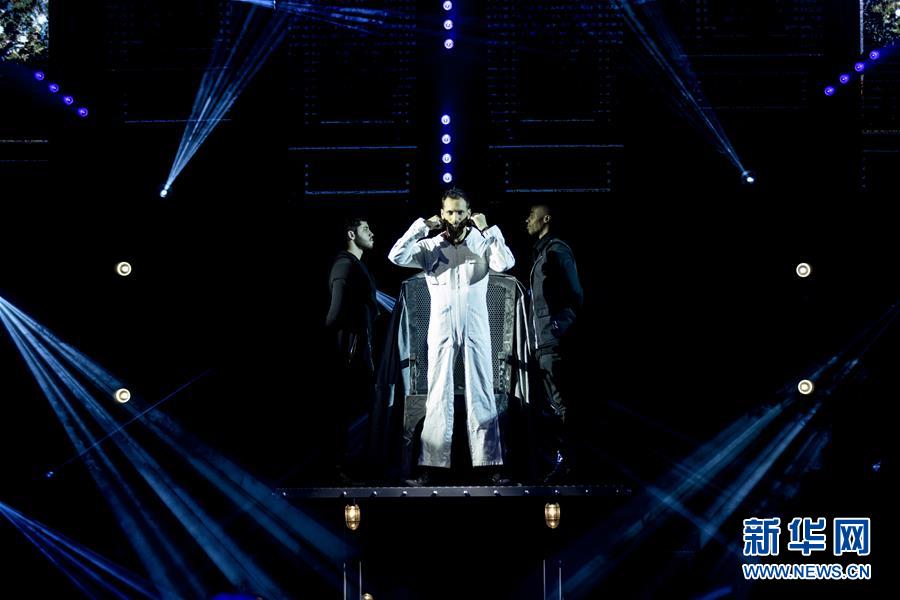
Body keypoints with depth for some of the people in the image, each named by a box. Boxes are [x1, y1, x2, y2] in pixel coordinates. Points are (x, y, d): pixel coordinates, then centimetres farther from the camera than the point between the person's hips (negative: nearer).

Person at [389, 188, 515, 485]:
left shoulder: (482, 243, 2)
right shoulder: (430, 246, 3)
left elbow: (506, 263, -15)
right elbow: (396, 256, -11)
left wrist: (487, 229, -13)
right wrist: (423, 225, -9)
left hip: (476, 329, 0)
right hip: (442, 330, 0)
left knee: (481, 396, 2)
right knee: (438, 397, 3)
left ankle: (491, 465, 2)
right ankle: (430, 466, 3)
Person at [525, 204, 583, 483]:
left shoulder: (557, 250, -6)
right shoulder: (541, 252, 20)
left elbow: (575, 295, -12)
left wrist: (561, 328, -15)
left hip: (551, 341, -9)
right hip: (539, 341, 9)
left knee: (556, 402, -8)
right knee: (546, 402, 8)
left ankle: (563, 459, -6)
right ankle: (553, 456, 11)